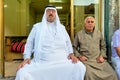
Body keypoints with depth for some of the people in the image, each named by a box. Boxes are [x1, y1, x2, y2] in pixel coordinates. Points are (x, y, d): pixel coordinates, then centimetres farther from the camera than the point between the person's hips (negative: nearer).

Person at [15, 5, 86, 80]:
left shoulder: (62, 27, 20)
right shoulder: (37, 26, 15)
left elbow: (68, 42, 22)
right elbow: (29, 43, 13)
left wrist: (71, 53, 2)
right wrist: (27, 57, -2)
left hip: (62, 60, 2)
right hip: (40, 62, -1)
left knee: (80, 67, -26)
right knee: (22, 73, -29)